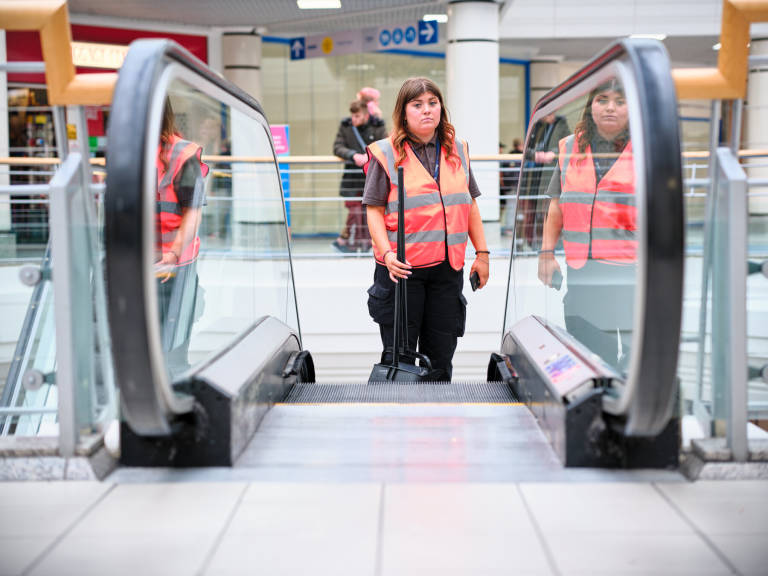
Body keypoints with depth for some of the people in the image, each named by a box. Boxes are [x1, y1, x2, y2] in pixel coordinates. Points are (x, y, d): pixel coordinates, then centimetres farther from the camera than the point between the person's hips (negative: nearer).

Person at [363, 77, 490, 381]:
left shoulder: (457, 150, 11)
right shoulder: (385, 153, -2)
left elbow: (470, 204, 16)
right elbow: (374, 211, -5)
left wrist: (482, 253, 11)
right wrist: (387, 254, -18)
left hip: (448, 268, 4)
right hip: (402, 267, -4)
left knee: (440, 358, 11)